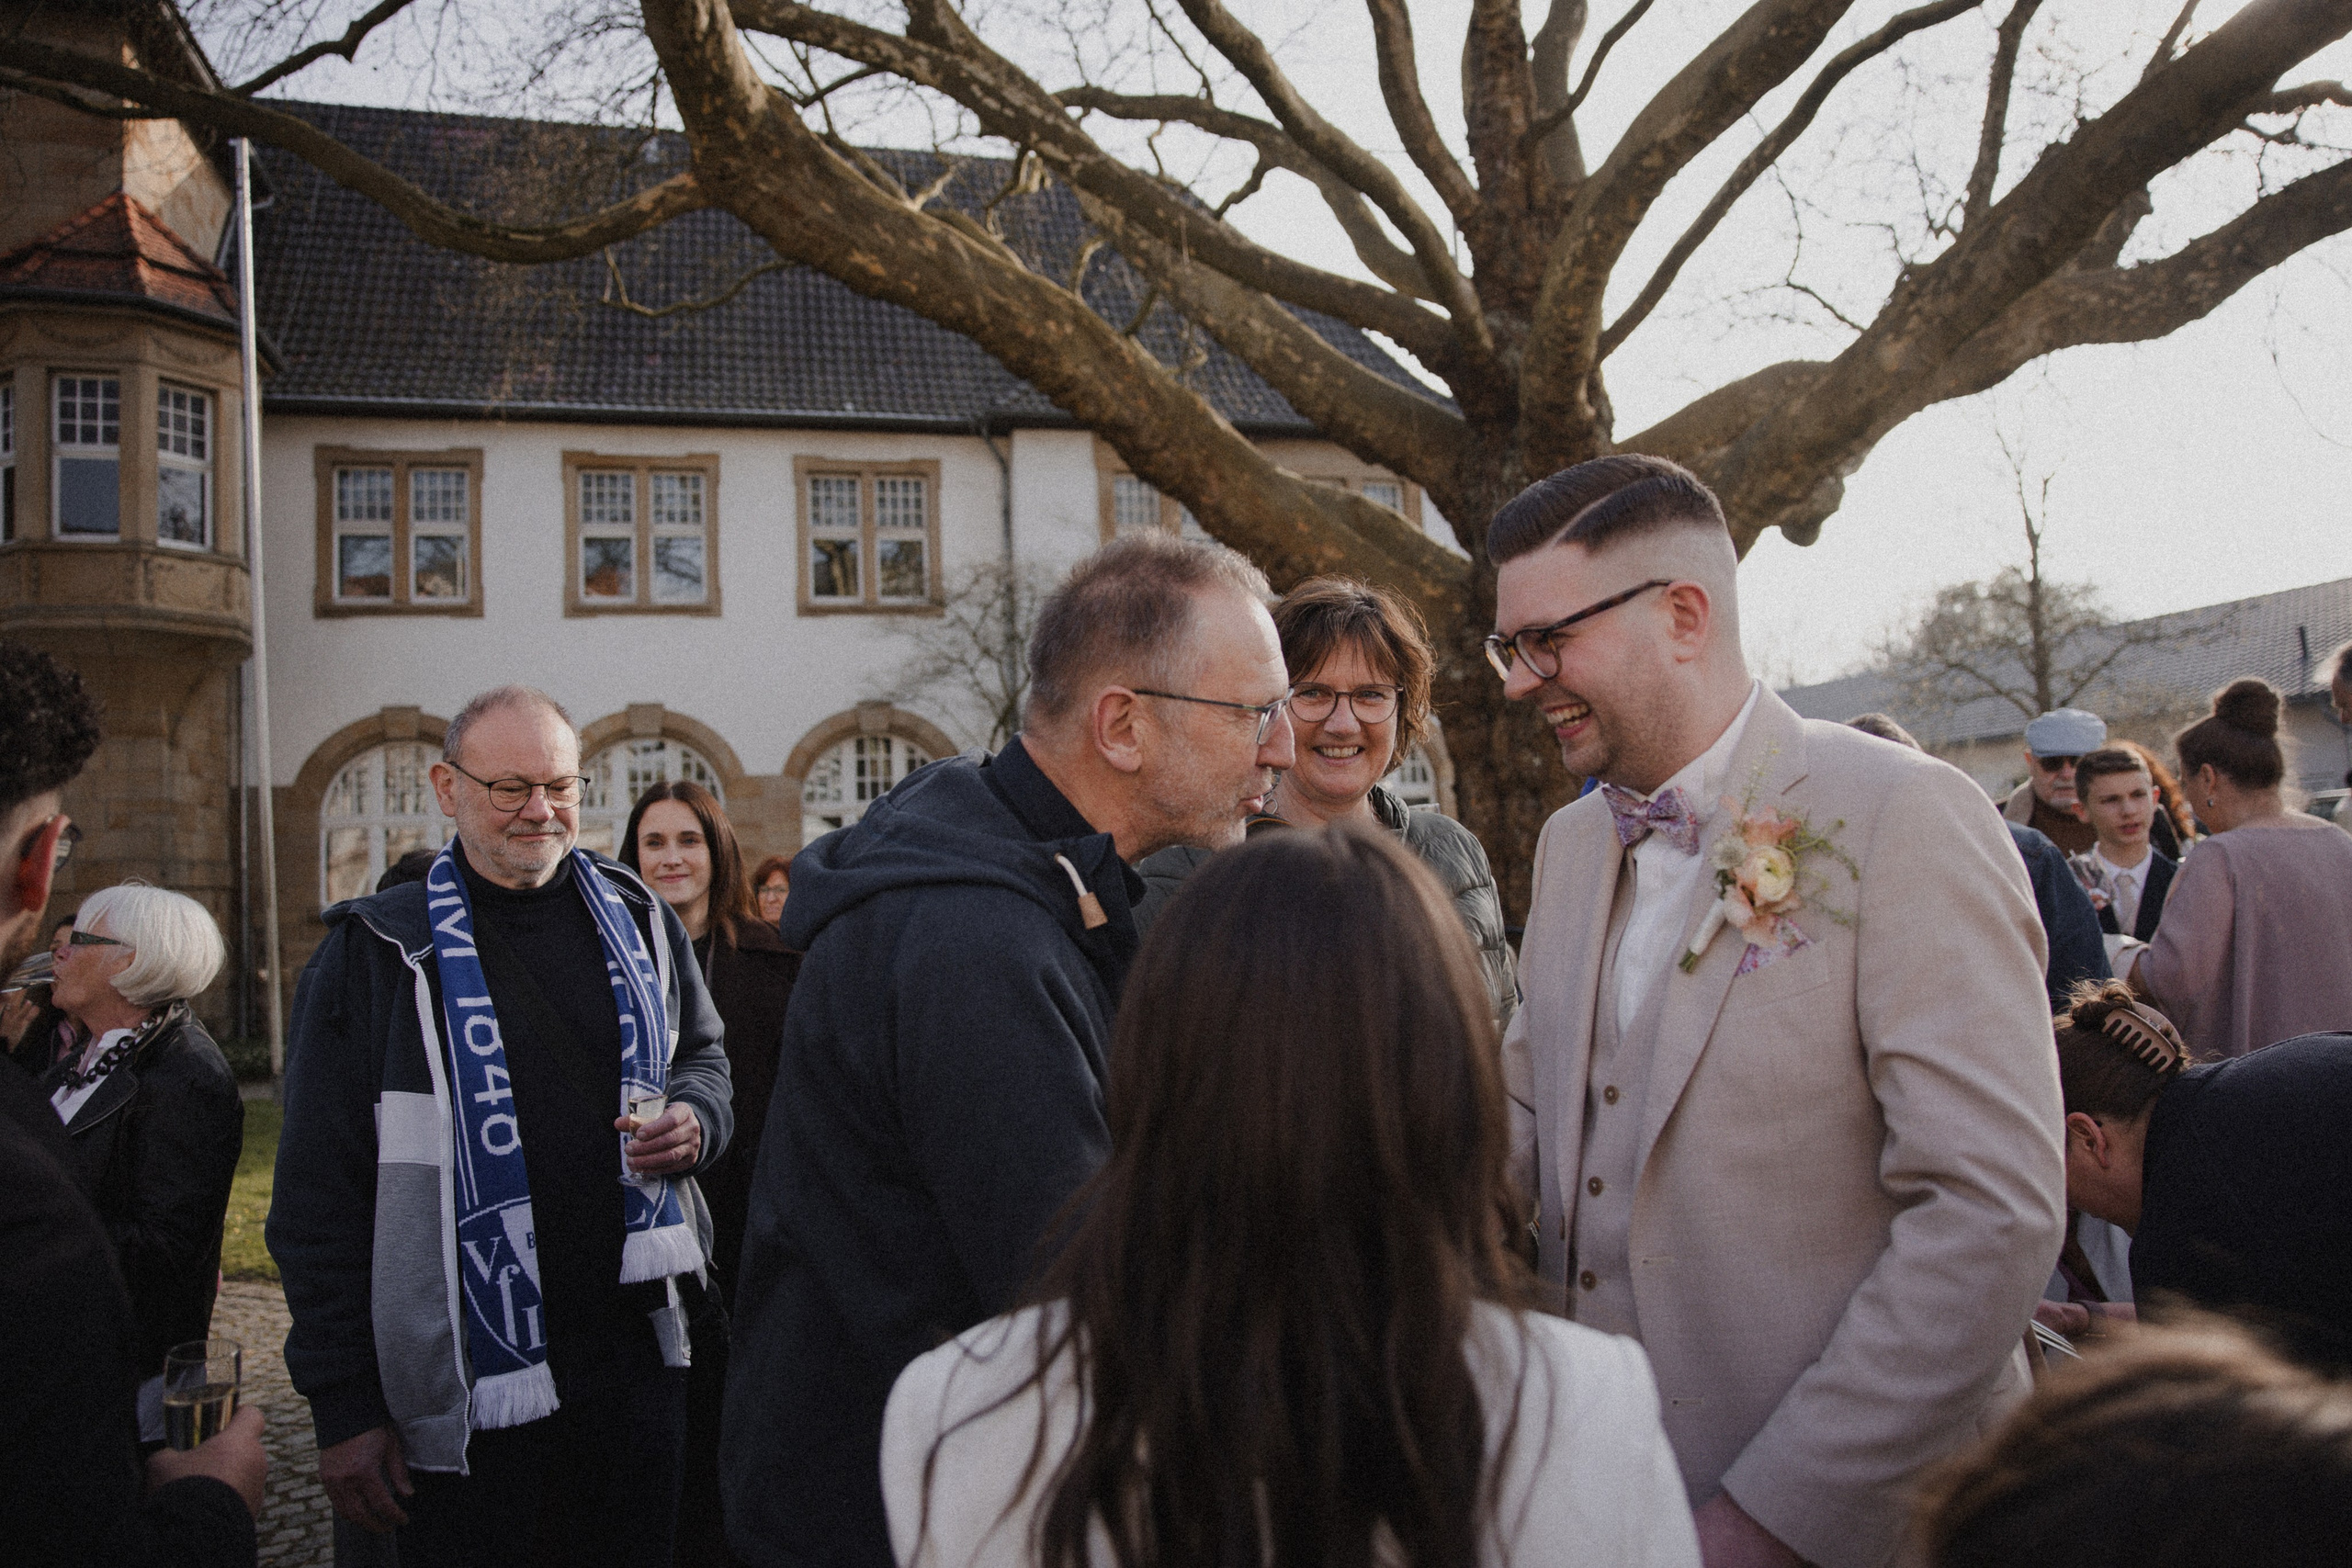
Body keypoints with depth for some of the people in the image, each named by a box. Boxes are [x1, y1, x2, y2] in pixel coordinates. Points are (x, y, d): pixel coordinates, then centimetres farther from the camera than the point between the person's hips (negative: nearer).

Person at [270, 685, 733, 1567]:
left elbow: (704, 1055, 22)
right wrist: (344, 1408, -6)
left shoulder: (638, 920, 7)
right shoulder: (379, 953, -4)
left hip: (637, 1356, 4)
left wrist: (697, 1117, -3)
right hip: (467, 1389, -3)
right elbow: (321, 1195, -4)